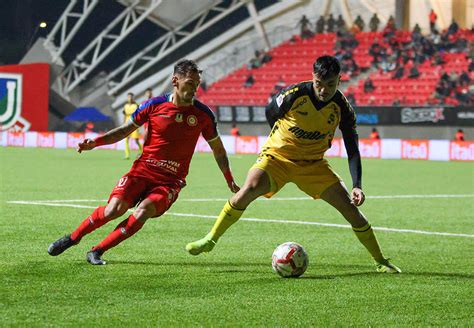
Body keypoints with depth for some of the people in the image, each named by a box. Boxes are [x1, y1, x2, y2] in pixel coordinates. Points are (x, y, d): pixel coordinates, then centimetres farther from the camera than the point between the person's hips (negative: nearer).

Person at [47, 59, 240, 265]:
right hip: (143, 170, 0)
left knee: (142, 213, -26)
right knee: (114, 209, -19)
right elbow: (126, 130, 9)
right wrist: (95, 142, -3)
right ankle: (73, 238, 6)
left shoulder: (203, 114, -1)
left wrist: (229, 180, 10)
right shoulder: (155, 105, -2)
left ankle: (97, 251, -12)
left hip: (171, 181, 0)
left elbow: (218, 149, 13)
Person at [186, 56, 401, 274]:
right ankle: (210, 239, -14)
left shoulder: (342, 108, -14)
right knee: (249, 189, -29)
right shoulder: (294, 94, -20)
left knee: (350, 206, -8)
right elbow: (270, 113, 2)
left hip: (314, 164, 2)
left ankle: (381, 262, 7)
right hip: (277, 155, -2)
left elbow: (352, 150, -10)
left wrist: (357, 186, -22)